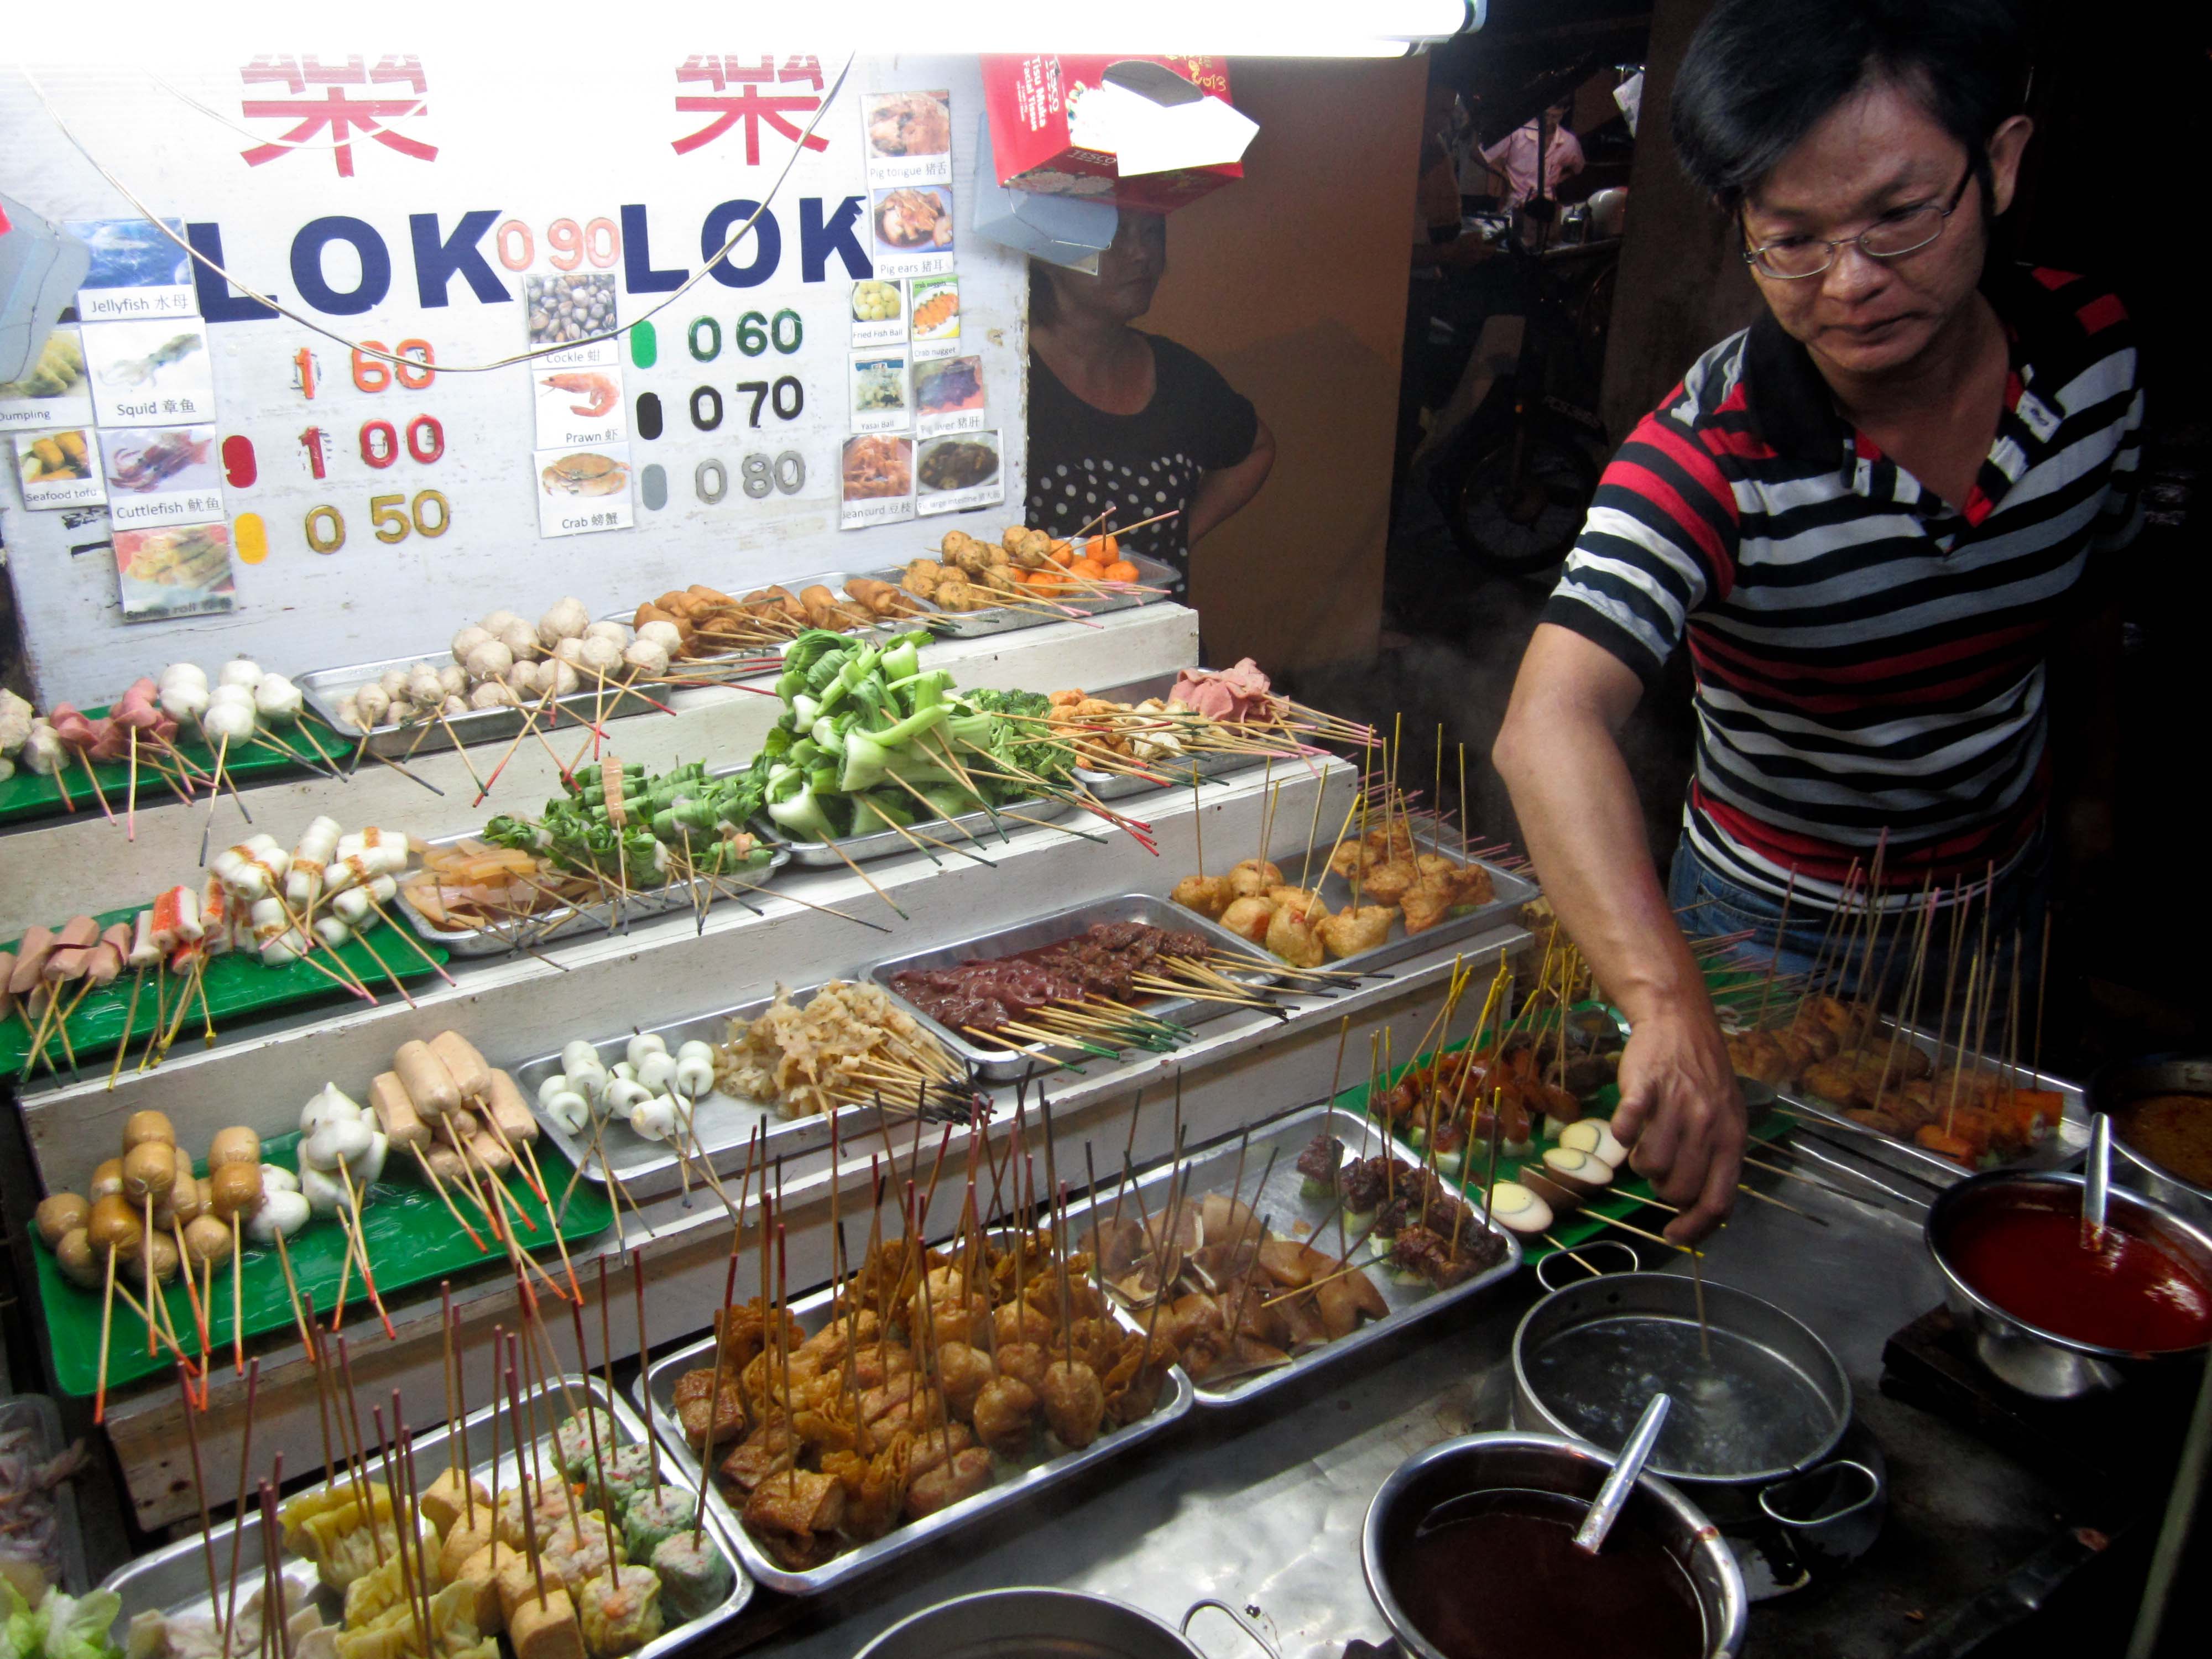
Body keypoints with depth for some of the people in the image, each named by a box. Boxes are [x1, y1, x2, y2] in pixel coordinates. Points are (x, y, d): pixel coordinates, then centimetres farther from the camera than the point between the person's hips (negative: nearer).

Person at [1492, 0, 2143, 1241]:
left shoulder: (2094, 351, -16)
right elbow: (1553, 725, -48)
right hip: (1776, 932, -4)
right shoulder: (1712, 453, -32)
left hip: (2009, 899, 5)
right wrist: (1672, 1010, -62)